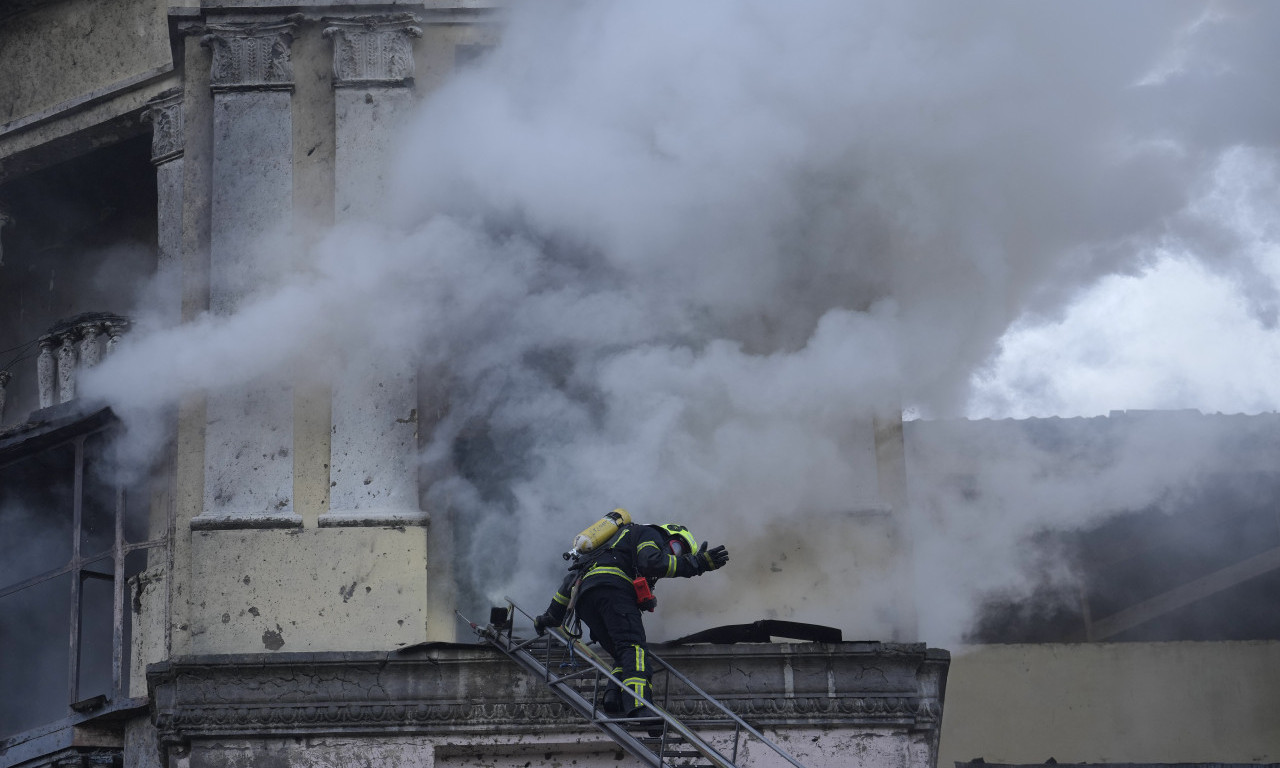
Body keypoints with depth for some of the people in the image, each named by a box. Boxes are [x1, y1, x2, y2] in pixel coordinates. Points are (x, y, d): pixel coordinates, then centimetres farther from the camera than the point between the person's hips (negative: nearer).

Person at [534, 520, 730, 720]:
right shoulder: (651, 535, 18)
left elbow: (573, 576, 41)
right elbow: (651, 562, -6)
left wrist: (552, 615, 44)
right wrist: (697, 563, -4)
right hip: (612, 588, -8)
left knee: (623, 655, 9)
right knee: (633, 648, -22)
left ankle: (613, 696, -21)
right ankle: (638, 708, -45)